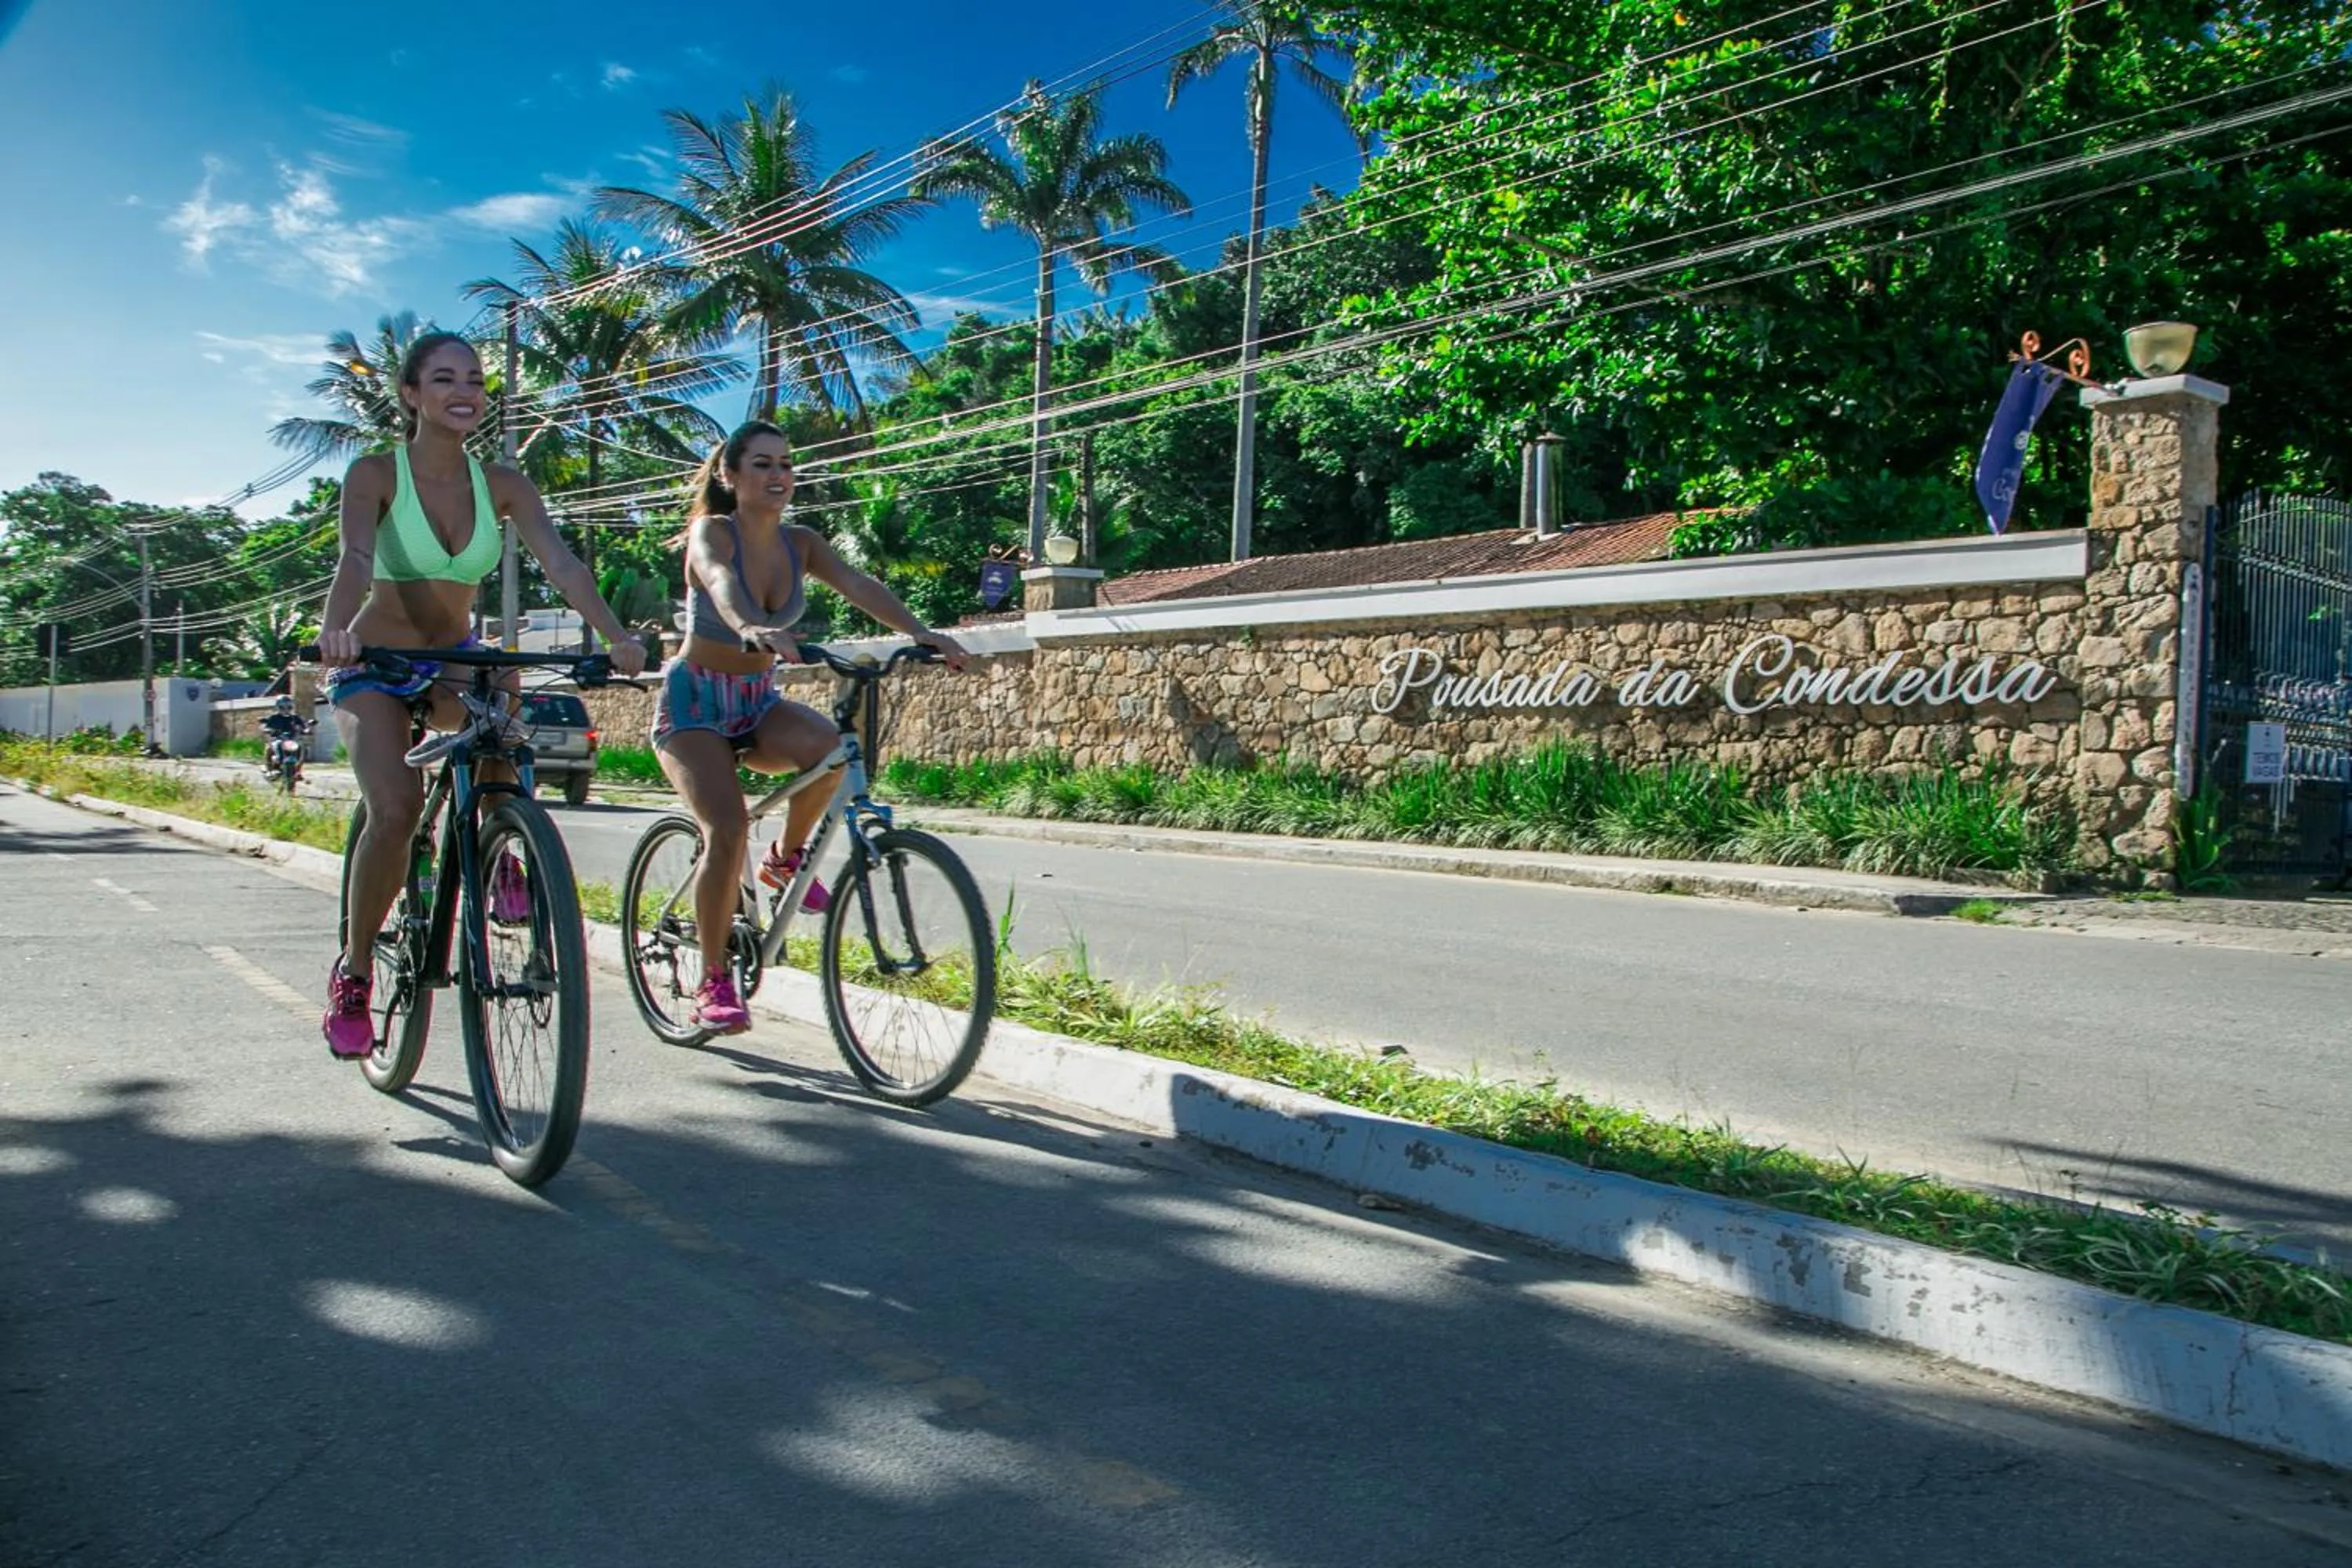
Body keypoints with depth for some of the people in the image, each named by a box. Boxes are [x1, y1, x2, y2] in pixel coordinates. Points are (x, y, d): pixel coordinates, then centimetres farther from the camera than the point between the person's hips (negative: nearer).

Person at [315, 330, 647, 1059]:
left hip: (456, 663, 2)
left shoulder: (500, 484, -5)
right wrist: (335, 629, -52)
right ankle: (353, 971, -4)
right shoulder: (376, 474, -12)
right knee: (397, 805, -26)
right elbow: (355, 559, -30)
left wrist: (616, 635, -36)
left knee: (510, 695, -35)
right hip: (374, 664, -2)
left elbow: (561, 563, -19)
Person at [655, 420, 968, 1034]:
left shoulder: (800, 543, 0)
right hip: (693, 702, -4)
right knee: (728, 829, -24)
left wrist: (919, 632, -36)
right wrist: (750, 628, -60)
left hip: (756, 704, 4)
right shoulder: (711, 532, -13)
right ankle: (712, 983, -8)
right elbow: (721, 581, -36)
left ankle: (786, 856, -3)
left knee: (829, 744, -29)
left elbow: (857, 585, -17)